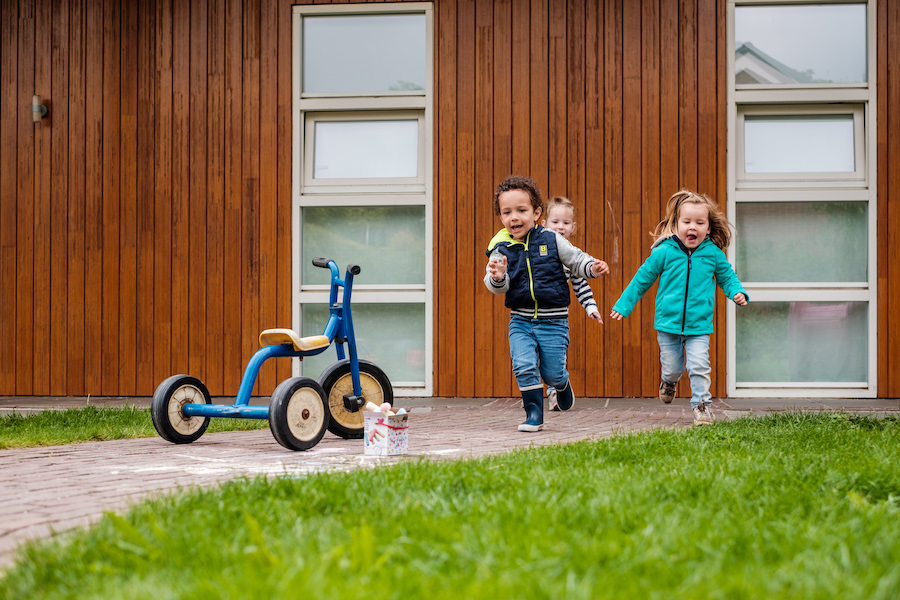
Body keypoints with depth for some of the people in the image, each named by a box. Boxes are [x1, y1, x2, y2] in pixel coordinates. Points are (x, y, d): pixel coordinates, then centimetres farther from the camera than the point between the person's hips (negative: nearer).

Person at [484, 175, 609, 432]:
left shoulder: (551, 240, -5)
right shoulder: (501, 249, -3)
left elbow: (576, 260, 4)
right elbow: (497, 287, -5)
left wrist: (593, 268, -16)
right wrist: (497, 277, -28)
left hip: (553, 320, -1)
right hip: (520, 320, 1)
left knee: (552, 372, 4)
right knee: (524, 367, -14)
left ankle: (563, 385, 40)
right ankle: (534, 414, 3)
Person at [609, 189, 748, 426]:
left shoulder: (713, 253, -2)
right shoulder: (664, 252, -6)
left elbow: (727, 277, 13)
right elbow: (642, 279, 5)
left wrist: (737, 292, -8)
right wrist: (623, 305, 10)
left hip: (699, 326, 0)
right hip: (668, 323, 0)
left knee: (699, 366, -12)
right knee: (673, 367, 10)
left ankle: (701, 404, 5)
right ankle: (668, 381, 45)